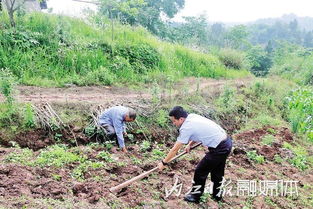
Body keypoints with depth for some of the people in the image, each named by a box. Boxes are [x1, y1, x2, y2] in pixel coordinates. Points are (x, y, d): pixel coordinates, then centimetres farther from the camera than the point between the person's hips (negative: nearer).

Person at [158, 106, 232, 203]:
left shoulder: (186, 128, -19)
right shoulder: (192, 116, 4)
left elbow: (175, 149, -12)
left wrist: (163, 163, -1)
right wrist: (189, 144, 10)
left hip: (219, 149, -9)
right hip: (227, 142, 9)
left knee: (200, 172, 8)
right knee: (217, 172, 26)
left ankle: (195, 196, 26)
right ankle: (217, 195, 45)